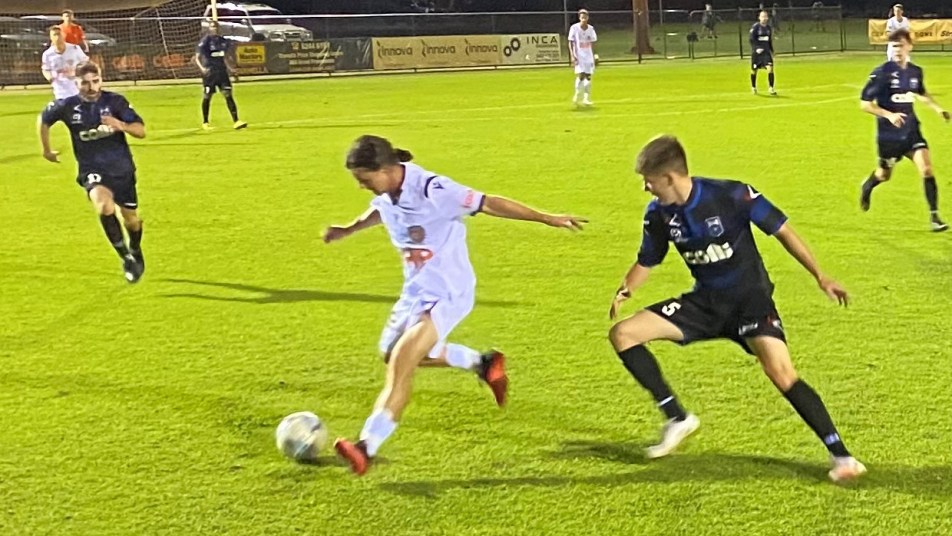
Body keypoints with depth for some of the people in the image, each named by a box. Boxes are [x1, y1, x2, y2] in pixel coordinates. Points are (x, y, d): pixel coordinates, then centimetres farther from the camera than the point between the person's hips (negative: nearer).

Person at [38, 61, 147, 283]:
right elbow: (44, 119, 12)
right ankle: (126, 258, -18)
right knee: (105, 206, -31)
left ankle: (136, 252, 47)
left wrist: (121, 125, -34)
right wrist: (46, 149, 20)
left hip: (122, 167, 1)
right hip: (92, 170, -1)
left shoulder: (115, 101, -11)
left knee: (131, 218, 14)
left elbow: (141, 131, -14)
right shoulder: (68, 106, -9)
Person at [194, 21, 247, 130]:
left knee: (228, 94, -5)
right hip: (209, 72, -4)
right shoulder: (204, 41, -7)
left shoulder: (223, 41, 10)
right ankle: (205, 122, 18)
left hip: (221, 71, 4)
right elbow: (197, 58, -9)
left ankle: (236, 121, -10)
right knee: (207, 97, 3)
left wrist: (232, 69, 14)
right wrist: (202, 68, -25)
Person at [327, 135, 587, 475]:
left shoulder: (431, 190, -28)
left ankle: (367, 447, -21)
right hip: (415, 290, 9)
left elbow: (489, 204, -23)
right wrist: (348, 230, 29)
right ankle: (483, 364, 36)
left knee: (401, 361, -21)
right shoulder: (386, 191, -5)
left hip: (447, 294, -9)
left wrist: (548, 219, -18)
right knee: (393, 352, 24)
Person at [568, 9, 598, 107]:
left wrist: (594, 55, 11)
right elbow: (570, 43, -4)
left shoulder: (591, 29, 5)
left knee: (588, 77, 1)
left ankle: (586, 99, 7)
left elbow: (592, 43, 14)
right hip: (579, 56, -4)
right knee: (581, 75, -15)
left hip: (589, 56, 4)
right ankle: (577, 96, 1)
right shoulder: (574, 28, -6)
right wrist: (572, 56, -13)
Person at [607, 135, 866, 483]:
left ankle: (840, 455, -15)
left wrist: (820, 277, -13)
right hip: (705, 302, 6)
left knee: (780, 371, -27)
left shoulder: (731, 195, -20)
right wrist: (626, 290, -9)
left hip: (750, 298, -5)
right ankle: (677, 419, 2)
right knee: (622, 334, -6)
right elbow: (647, 262, 11)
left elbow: (781, 231, -11)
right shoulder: (659, 214, -4)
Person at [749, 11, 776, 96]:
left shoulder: (769, 28, 9)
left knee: (770, 68, -14)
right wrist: (756, 48, -22)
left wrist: (772, 51, 20)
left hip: (766, 51, 3)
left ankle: (771, 88, -12)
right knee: (754, 70, 8)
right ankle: (753, 88, 30)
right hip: (756, 51, -3)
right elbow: (752, 39, -12)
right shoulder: (755, 27, -8)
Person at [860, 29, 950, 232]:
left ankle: (934, 216, -8)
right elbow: (864, 103, -14)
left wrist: (938, 109, 11)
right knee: (884, 174, 15)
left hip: (911, 130, 3)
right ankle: (866, 187, 52)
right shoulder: (882, 73, -16)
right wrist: (889, 115, -26)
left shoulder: (916, 72, 1)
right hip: (888, 134, -3)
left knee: (926, 168, -14)